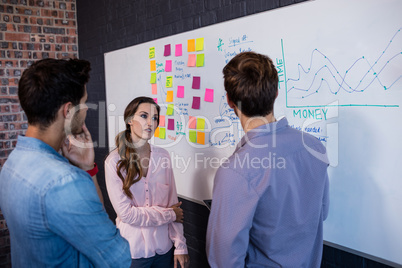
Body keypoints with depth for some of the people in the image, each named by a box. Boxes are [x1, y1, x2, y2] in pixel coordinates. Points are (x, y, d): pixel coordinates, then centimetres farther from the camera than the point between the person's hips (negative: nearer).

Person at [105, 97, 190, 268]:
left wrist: (180, 247, -3)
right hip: (133, 250, -3)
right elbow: (126, 213, -16)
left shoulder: (162, 156, -3)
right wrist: (170, 214, -9)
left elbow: (174, 205, -1)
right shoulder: (114, 161, -14)